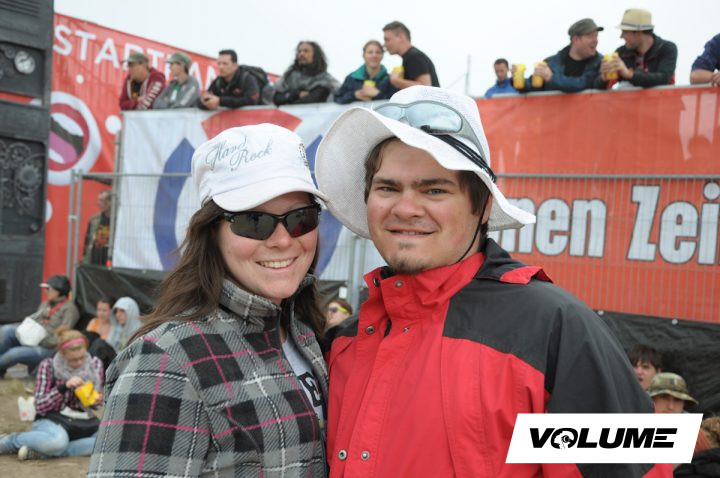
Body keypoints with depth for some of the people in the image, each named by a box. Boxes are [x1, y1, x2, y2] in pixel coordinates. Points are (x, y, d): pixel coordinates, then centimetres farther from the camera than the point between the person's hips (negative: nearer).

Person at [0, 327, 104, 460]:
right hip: (51, 420, -4)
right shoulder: (48, 366, -7)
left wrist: (96, 401, -13)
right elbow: (40, 406, -11)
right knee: (57, 441, -41)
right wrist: (64, 387, -24)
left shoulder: (95, 364, 1)